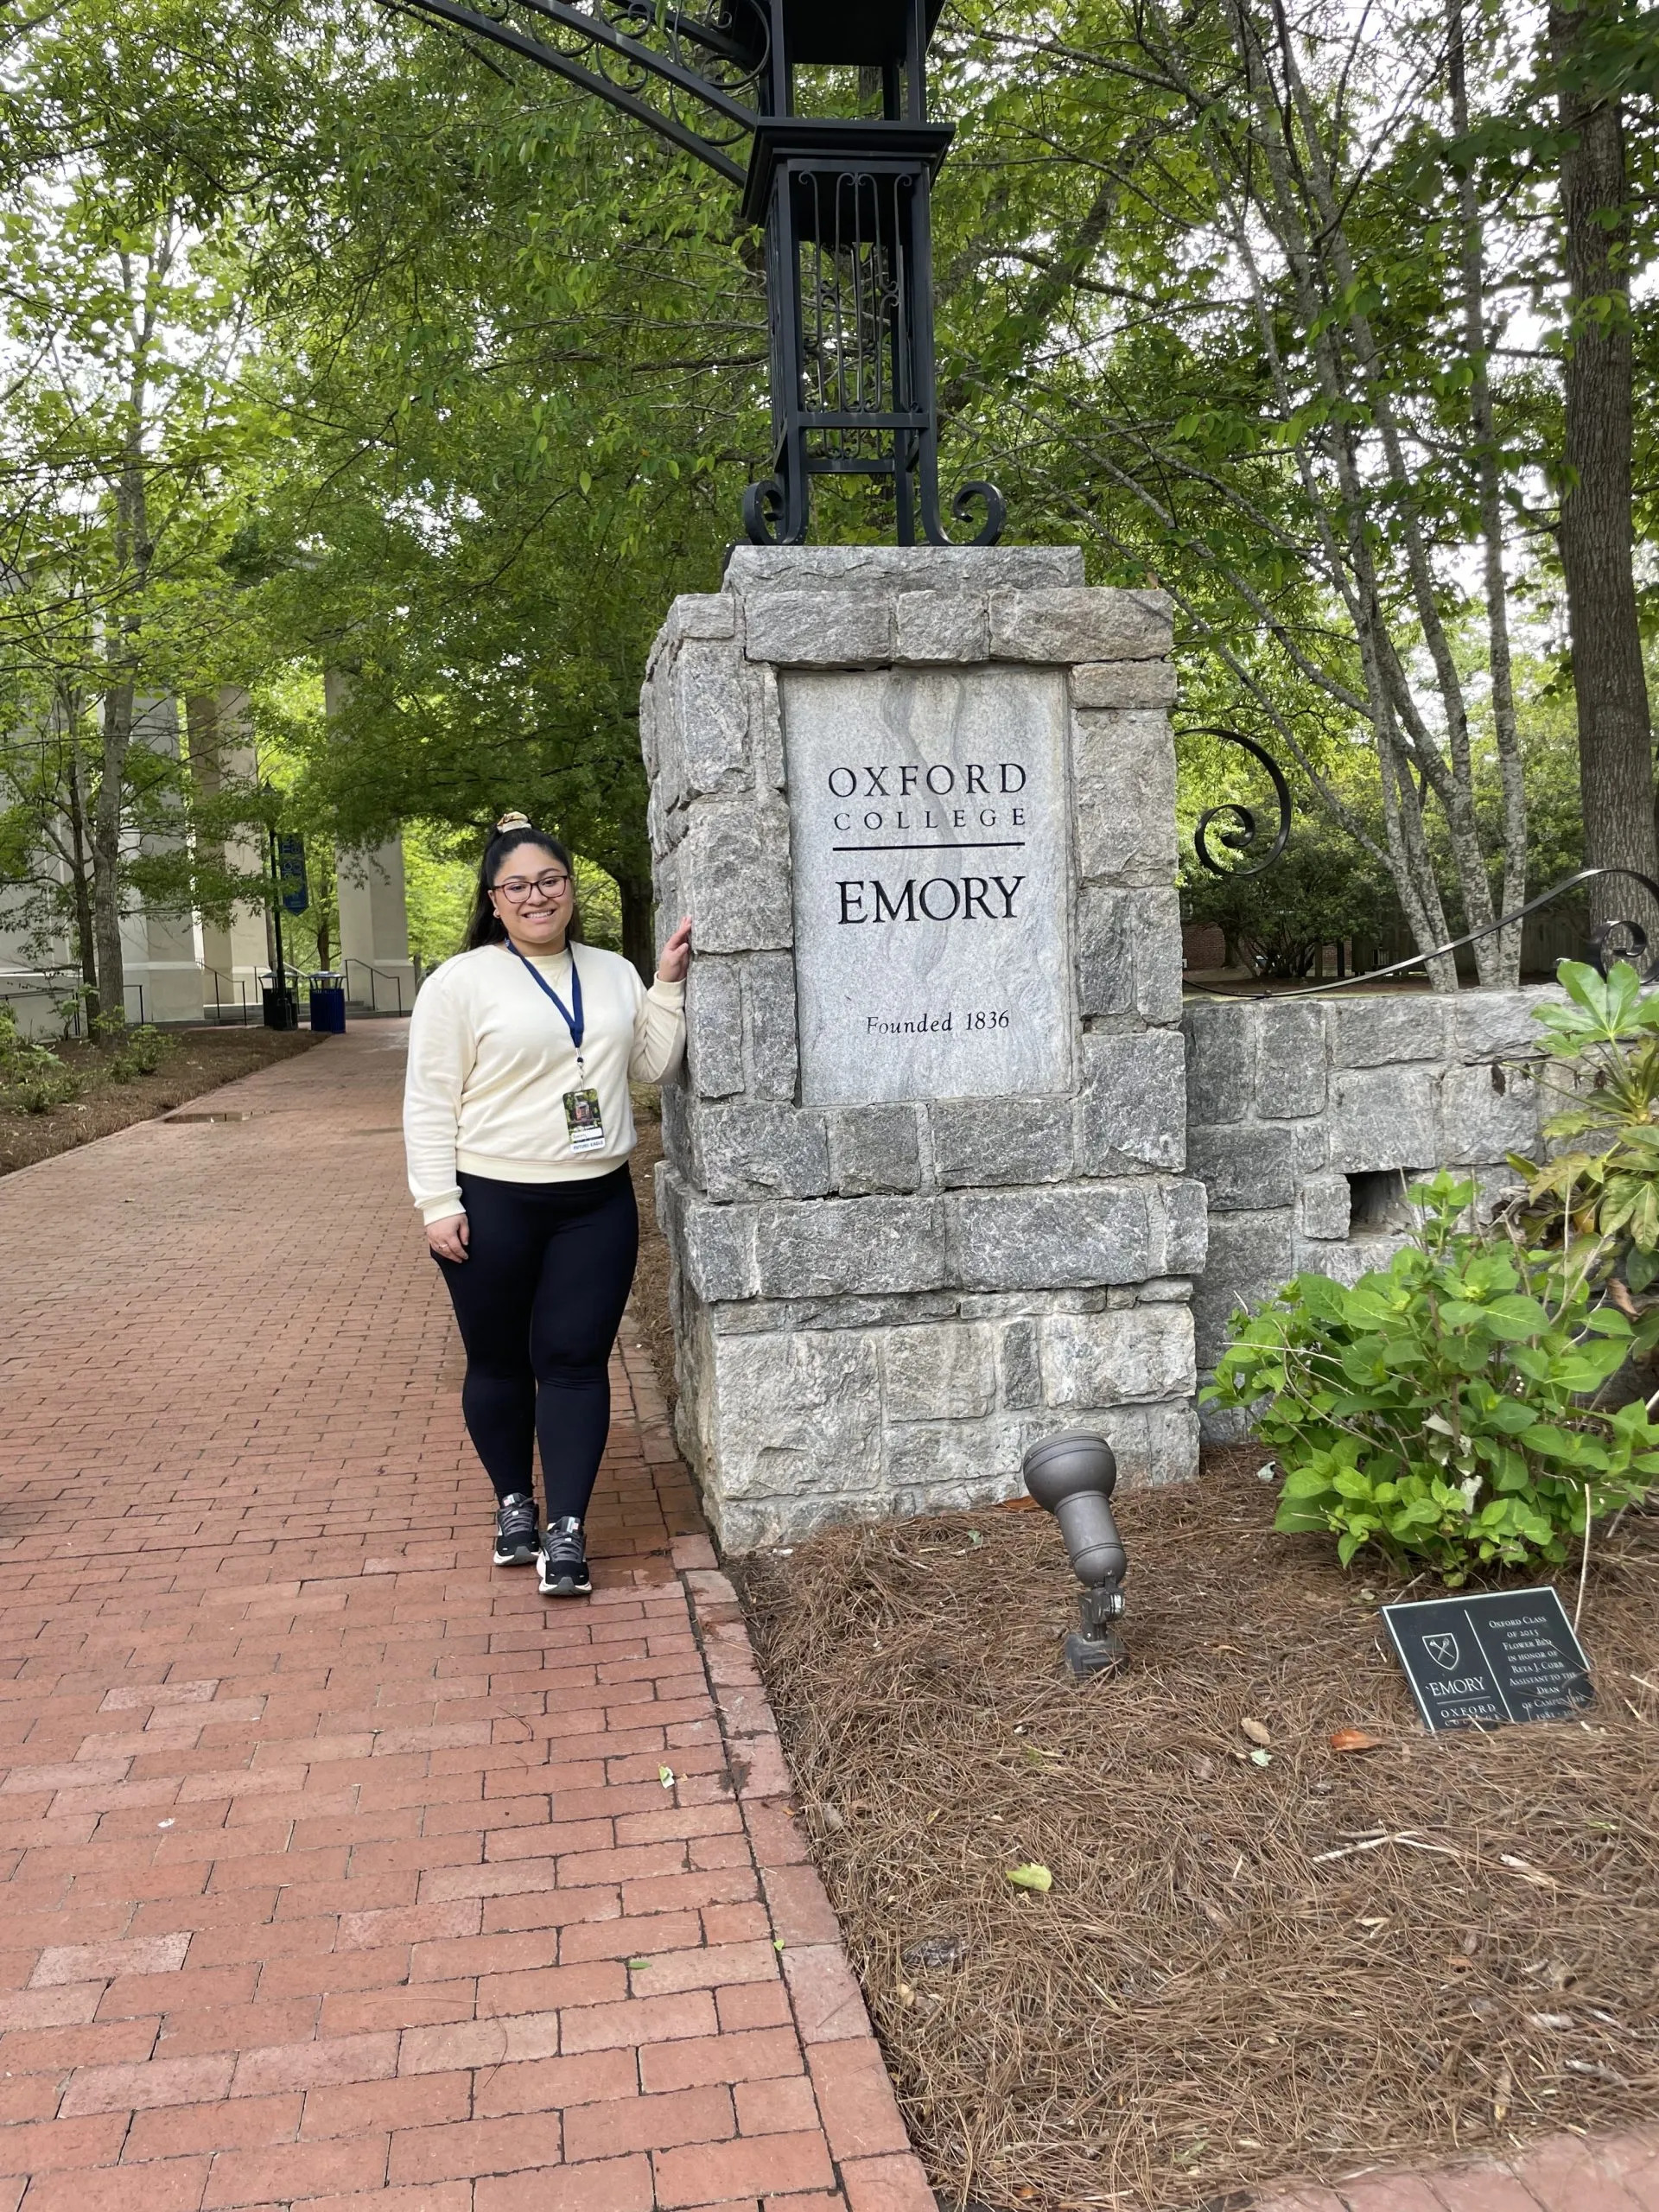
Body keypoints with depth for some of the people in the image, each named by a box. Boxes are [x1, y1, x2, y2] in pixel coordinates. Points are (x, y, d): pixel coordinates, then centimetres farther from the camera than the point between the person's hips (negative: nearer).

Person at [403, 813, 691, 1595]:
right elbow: (429, 1101, -6)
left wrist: (668, 985, 0)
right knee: (499, 1362, 10)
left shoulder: (613, 973, 10)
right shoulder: (460, 981, -4)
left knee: (576, 1359, 1)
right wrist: (438, 1204, -11)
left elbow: (651, 1065, 9)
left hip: (597, 1203, 3)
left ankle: (566, 1528, 6)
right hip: (492, 1205, -2)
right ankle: (513, 1502, 29)